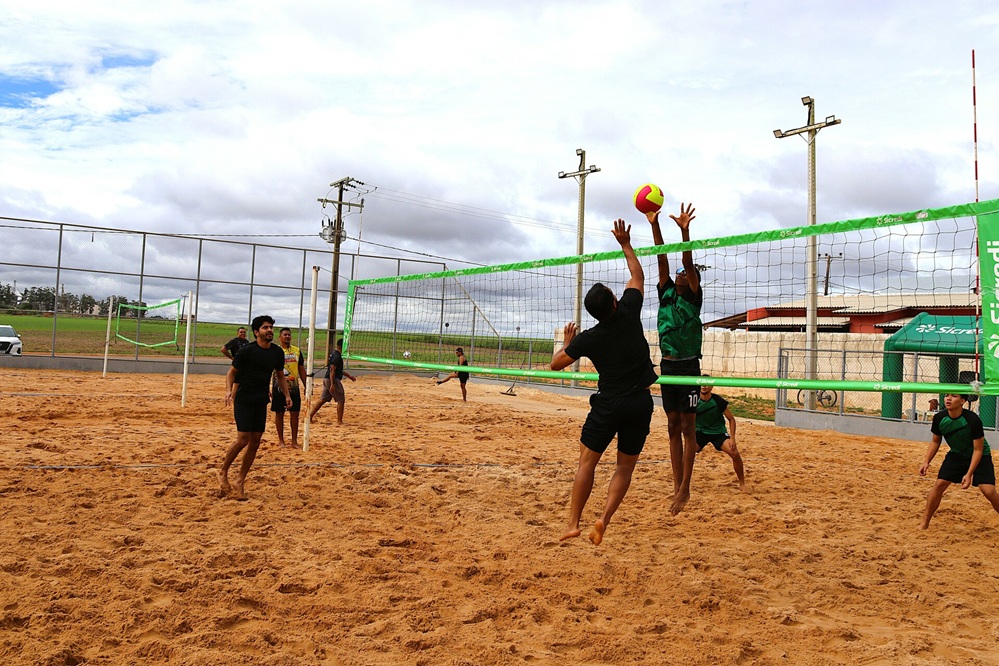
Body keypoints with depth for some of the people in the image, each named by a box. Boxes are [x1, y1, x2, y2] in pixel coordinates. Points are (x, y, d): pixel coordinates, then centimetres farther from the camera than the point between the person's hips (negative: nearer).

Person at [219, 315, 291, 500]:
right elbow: (232, 371, -3)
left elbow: (280, 375, 17)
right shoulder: (247, 351, -9)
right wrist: (229, 390, -19)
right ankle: (223, 472, 12)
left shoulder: (277, 352, 6)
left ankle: (240, 482, 15)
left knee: (255, 442, 4)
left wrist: (287, 395, 7)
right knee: (243, 439, -11)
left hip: (261, 402, 5)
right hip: (243, 400, -5)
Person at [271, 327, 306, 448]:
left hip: (294, 387, 3)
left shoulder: (297, 351, 7)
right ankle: (281, 440, 16)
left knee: (295, 413, 3)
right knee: (279, 413, 5)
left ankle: (294, 441, 11)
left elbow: (301, 370, 12)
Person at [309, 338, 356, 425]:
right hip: (333, 380, -10)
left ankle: (310, 415, 14)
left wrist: (349, 376, 27)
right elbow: (332, 370, -24)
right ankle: (339, 421, 4)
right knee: (341, 400, 0)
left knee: (323, 399, 14)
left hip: (327, 379, 10)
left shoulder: (333, 353, 16)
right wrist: (332, 384, -28)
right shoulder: (337, 356, -17)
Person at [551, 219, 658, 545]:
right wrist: (626, 244, 19)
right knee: (625, 467, 10)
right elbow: (638, 276, 12)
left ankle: (573, 523, 4)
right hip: (640, 403, 2)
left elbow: (556, 363, 4)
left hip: (608, 405, -2)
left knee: (587, 461, 7)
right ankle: (603, 520, -2)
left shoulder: (588, 338, -8)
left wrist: (567, 343, 21)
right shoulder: (629, 312, -5)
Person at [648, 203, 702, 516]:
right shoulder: (666, 293, 11)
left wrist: (684, 230, -24)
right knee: (673, 428, 8)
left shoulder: (694, 297, 0)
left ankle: (685, 489, 1)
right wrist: (654, 225, -3)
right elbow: (662, 259, 4)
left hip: (688, 367, -5)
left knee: (688, 428, -2)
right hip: (667, 366, 6)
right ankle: (677, 487, 13)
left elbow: (687, 262, -14)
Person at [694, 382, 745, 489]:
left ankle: (742, 483, 2)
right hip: (700, 431, 1)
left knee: (735, 454, -21)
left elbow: (731, 419, -7)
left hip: (718, 432, -1)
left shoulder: (718, 401, -18)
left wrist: (732, 438, -15)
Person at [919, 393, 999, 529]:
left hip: (980, 456, -3)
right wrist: (926, 462, -9)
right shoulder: (939, 418, -18)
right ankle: (924, 524, 0)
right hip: (956, 454, 3)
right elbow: (935, 441, 1)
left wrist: (969, 474, -27)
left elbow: (978, 449, -22)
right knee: (939, 484, -8)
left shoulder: (973, 420, -30)